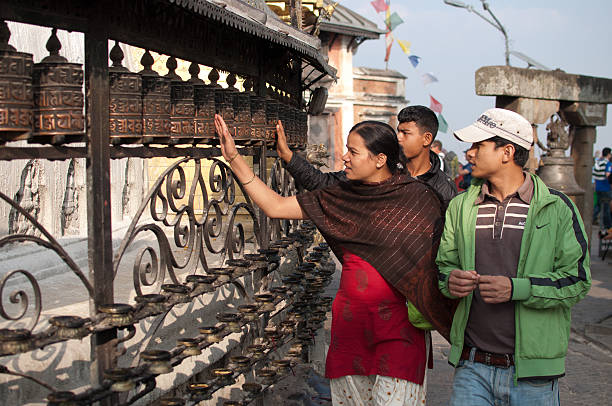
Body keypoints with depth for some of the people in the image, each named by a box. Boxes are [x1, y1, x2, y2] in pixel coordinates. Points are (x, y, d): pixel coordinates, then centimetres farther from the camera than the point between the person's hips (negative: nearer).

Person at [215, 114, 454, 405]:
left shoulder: (418, 198, -4)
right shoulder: (341, 198, 6)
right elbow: (275, 207, 6)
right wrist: (233, 157, 3)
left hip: (398, 326, -4)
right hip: (350, 321, 4)